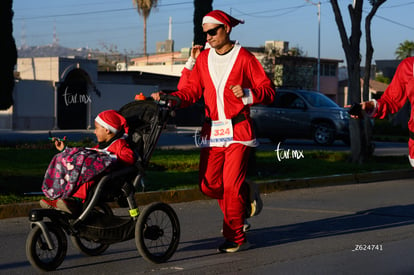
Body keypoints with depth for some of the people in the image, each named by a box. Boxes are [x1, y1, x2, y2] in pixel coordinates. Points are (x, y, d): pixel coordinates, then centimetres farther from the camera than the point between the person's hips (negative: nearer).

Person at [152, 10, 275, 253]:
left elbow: (269, 91, -2)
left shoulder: (244, 58, -3)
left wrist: (247, 93, -20)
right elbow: (192, 90, 10)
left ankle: (236, 238, 6)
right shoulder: (204, 59, 12)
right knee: (208, 184, 2)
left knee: (231, 185, -8)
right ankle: (246, 196, 30)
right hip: (212, 131, 5)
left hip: (238, 131, -5)